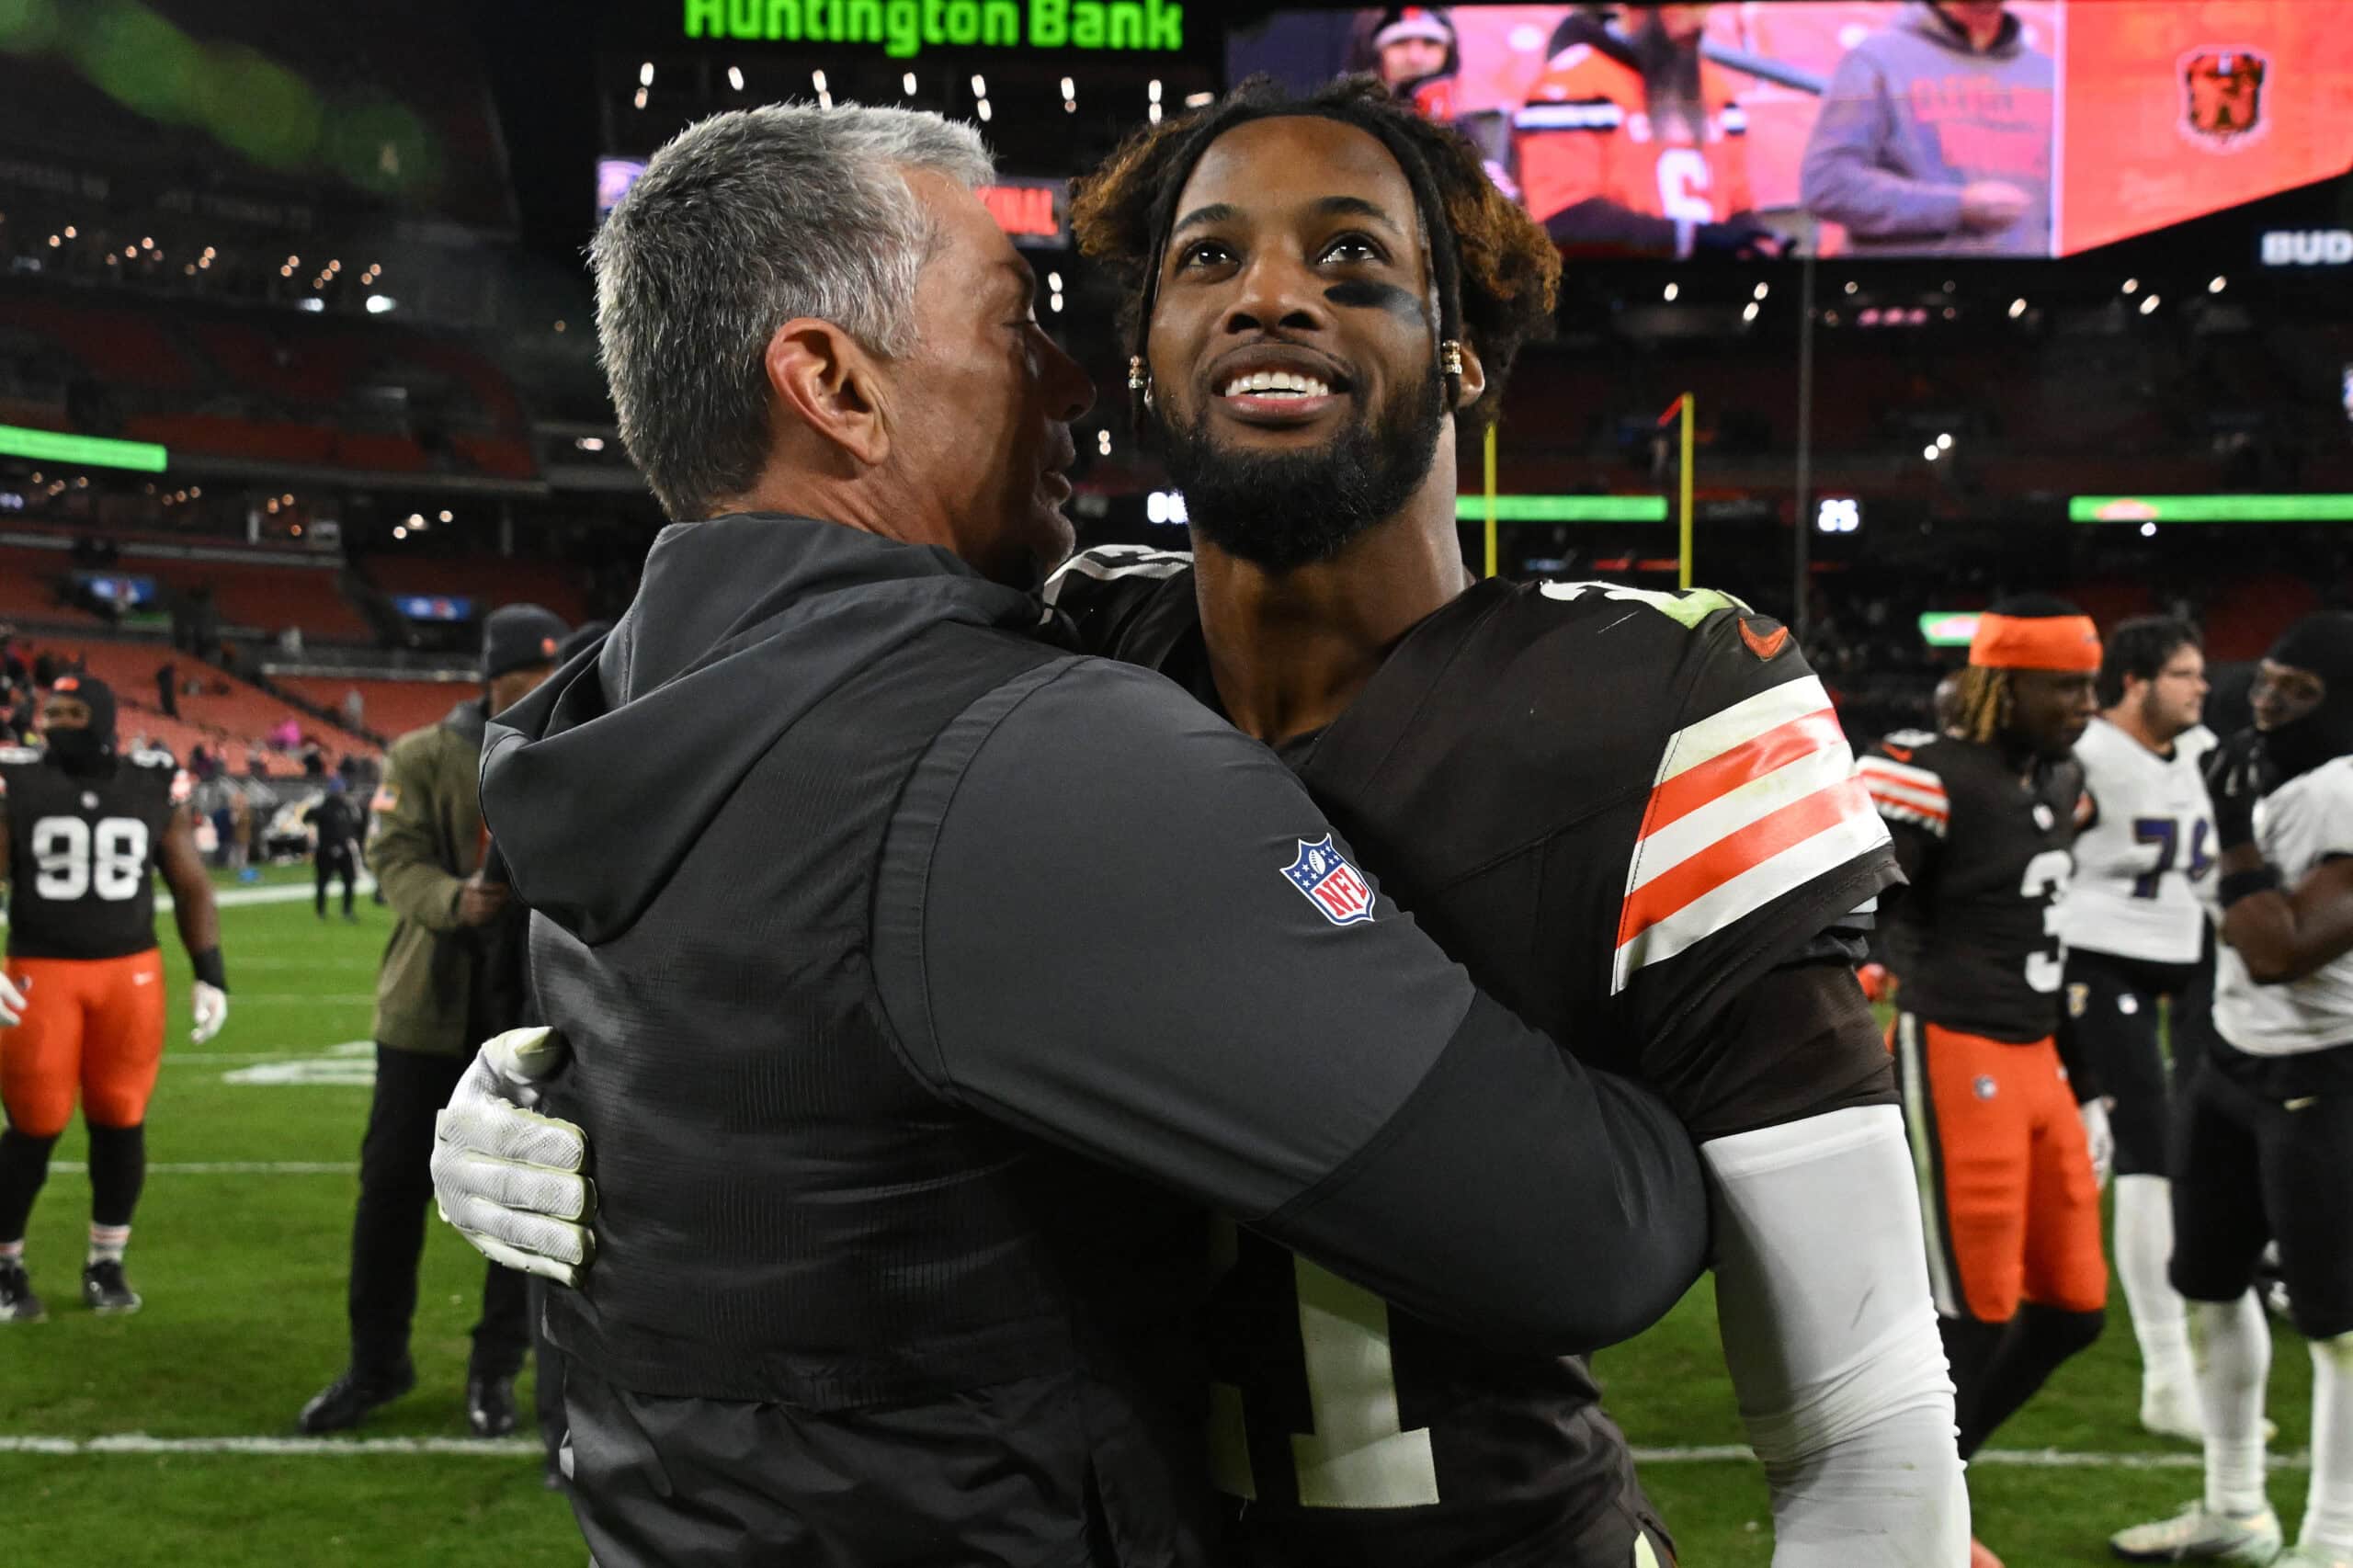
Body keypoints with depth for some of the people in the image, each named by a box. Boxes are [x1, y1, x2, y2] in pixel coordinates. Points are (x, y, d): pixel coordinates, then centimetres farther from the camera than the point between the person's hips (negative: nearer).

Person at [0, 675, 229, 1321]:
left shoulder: (154, 788, 3)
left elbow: (191, 886, 9)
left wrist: (210, 975, 5)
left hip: (131, 974, 2)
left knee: (120, 1121, 6)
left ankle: (105, 1265, 22)